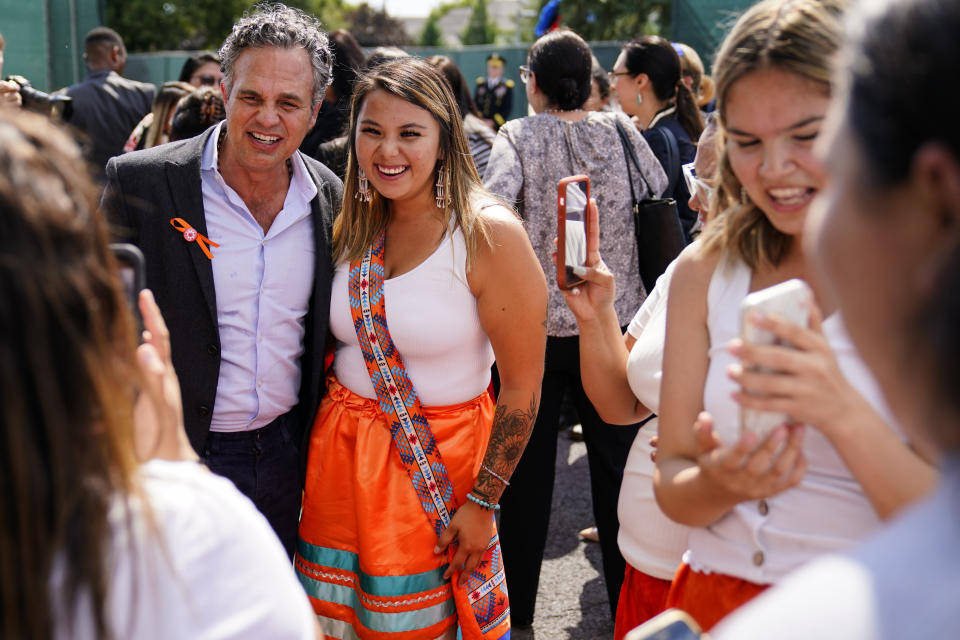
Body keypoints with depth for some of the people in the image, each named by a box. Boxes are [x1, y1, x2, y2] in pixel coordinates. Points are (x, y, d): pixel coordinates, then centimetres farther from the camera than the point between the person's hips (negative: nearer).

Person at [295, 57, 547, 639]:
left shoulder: (488, 232, -16)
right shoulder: (353, 228, 2)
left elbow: (523, 385, -15)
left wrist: (483, 502, -13)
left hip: (441, 458, -5)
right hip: (342, 453, 5)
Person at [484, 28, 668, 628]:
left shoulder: (521, 135, -7)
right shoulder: (620, 130, 0)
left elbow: (493, 201, -23)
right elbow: (660, 188, 5)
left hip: (537, 320, -1)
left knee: (528, 466, 11)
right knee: (616, 463, 13)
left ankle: (516, 605, 21)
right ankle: (629, 598, 23)